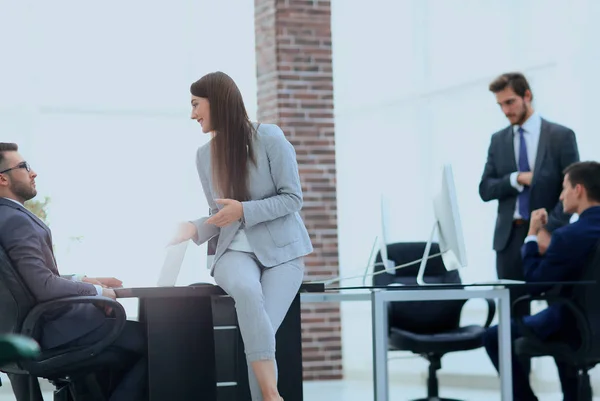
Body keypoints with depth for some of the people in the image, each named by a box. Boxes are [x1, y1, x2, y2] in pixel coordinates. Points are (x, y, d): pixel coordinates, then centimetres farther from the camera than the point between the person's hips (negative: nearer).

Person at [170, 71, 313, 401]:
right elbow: (220, 217, 13)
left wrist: (244, 210, -20)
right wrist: (194, 229, -8)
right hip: (236, 251, 2)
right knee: (246, 289, -36)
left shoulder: (269, 138, -8)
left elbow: (293, 198, -8)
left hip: (281, 250, -2)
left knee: (258, 333, -27)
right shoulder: (204, 155, 8)